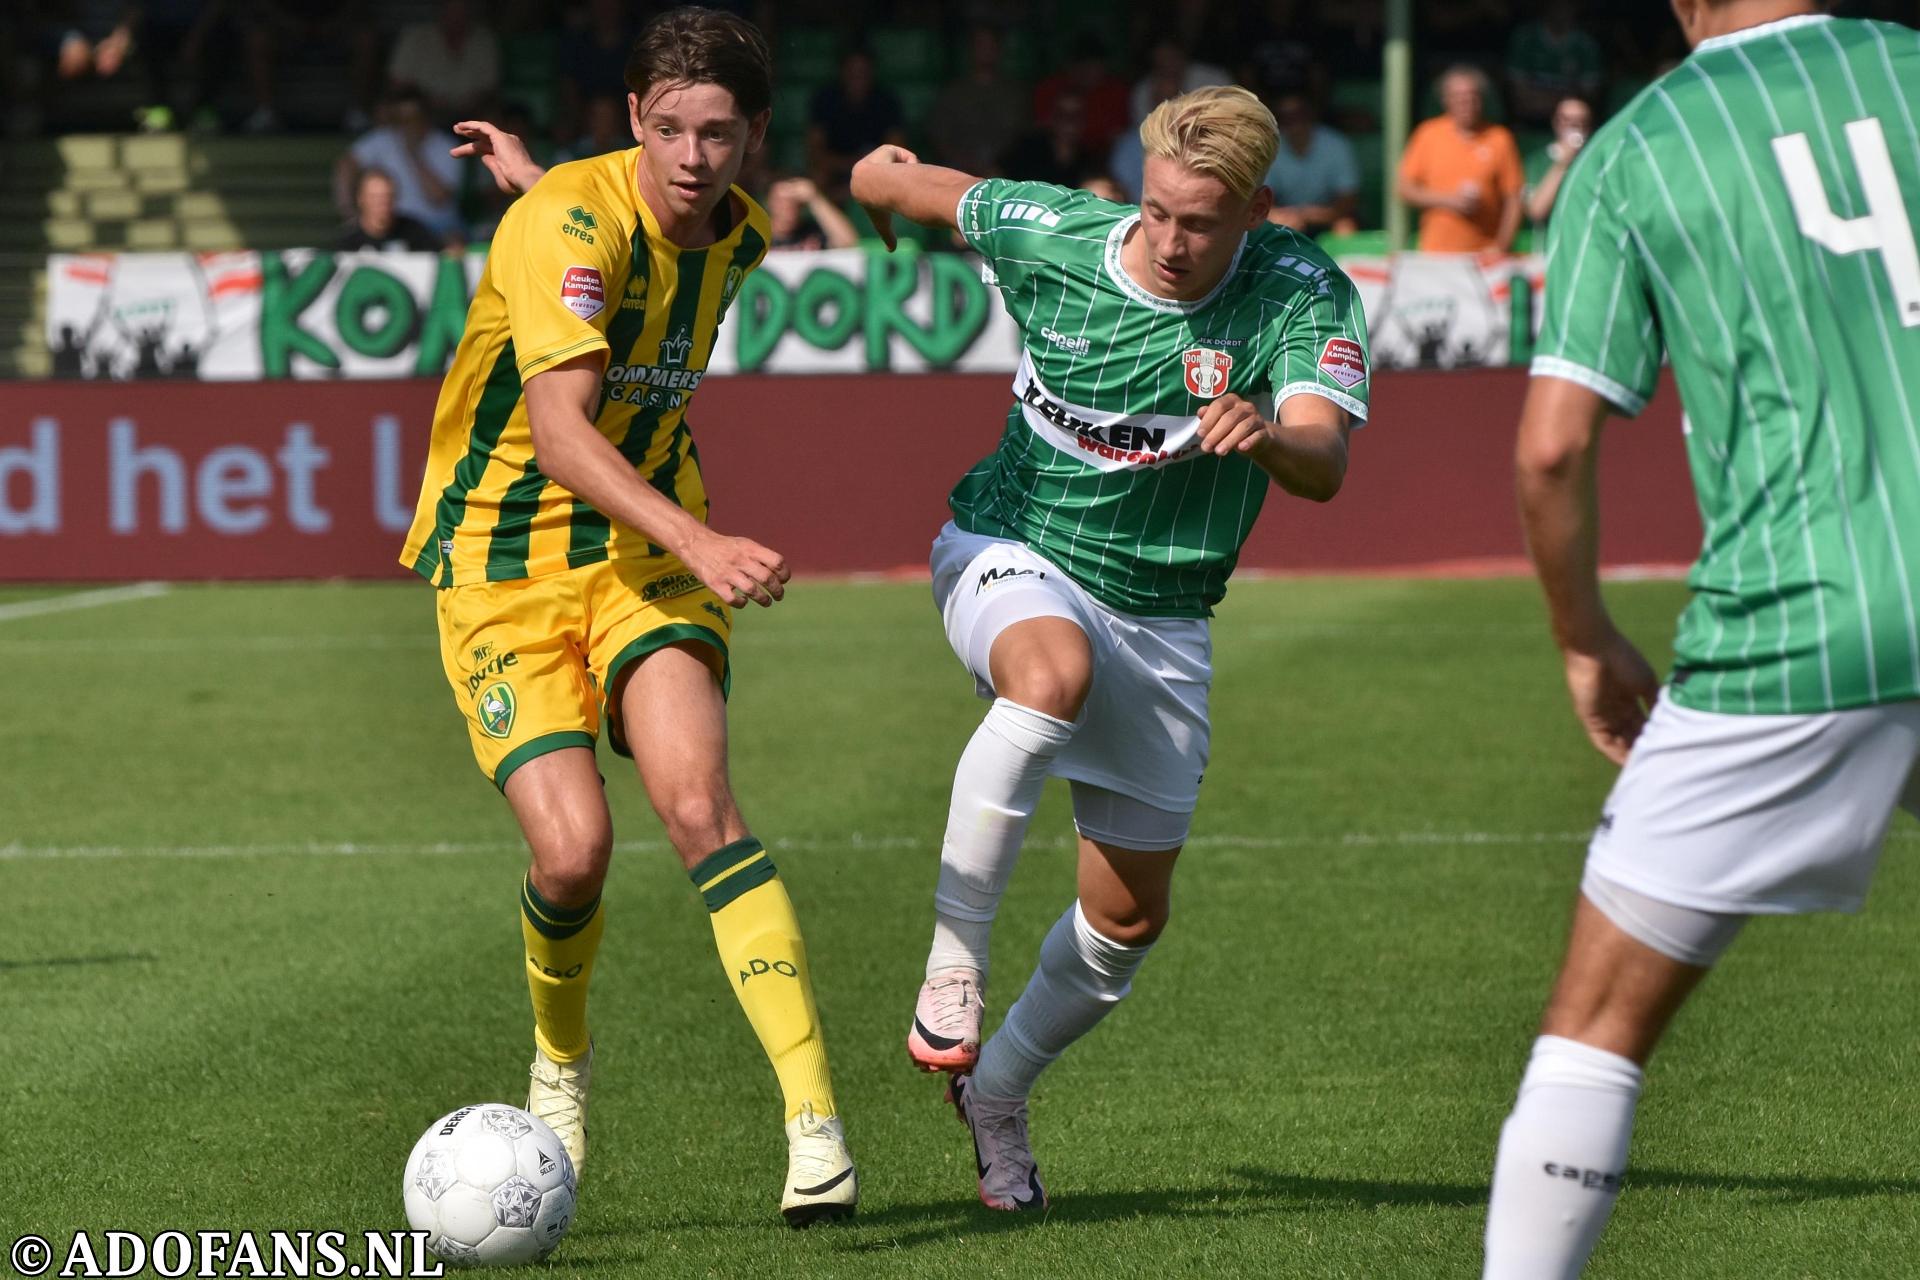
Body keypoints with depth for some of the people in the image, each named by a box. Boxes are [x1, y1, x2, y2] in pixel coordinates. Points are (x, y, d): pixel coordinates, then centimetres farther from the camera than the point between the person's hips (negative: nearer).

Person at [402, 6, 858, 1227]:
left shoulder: (738, 233, 1)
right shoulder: (569, 222, -21)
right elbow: (558, 430, -32)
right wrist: (703, 543, -43)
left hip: (648, 552, 4)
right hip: (500, 566, -4)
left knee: (699, 805, -20)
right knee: (574, 848, -17)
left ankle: (816, 1119, -25)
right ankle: (562, 1059, 17)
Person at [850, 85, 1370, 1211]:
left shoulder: (1306, 297, -17)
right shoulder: (1051, 234, -15)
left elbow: (1325, 465, -32)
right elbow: (897, 183, 5)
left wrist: (1269, 435, -54)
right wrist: (887, 183, 28)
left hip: (1160, 620, 2)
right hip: (1011, 554, -2)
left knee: (1131, 918, 8)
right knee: (1053, 672, -40)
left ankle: (997, 1089, 33)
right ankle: (955, 948, -32)